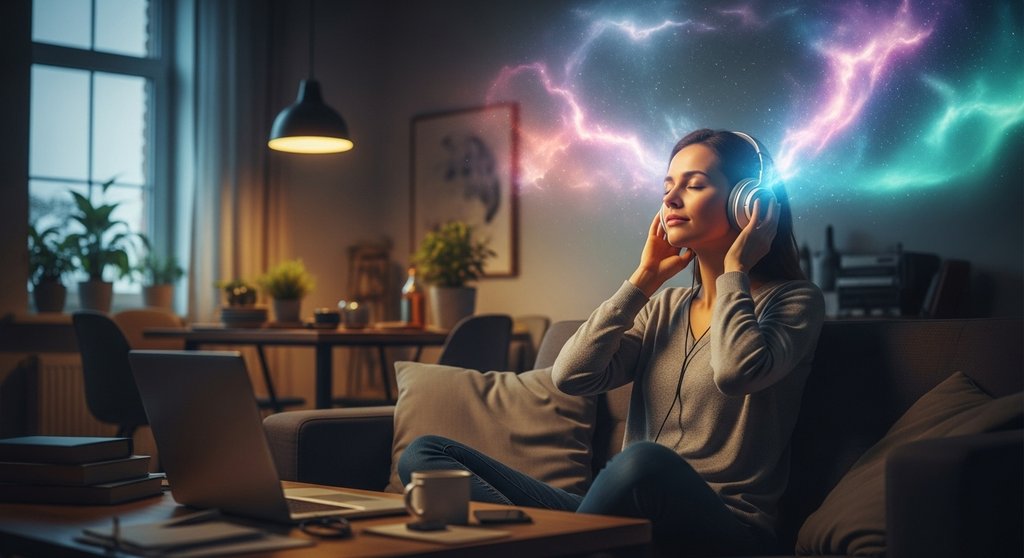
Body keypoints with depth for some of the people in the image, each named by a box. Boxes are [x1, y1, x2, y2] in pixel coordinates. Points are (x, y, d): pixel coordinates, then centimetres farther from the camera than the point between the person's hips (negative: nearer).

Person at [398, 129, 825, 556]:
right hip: (629, 518, 6)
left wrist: (734, 271, -5)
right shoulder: (663, 308, 18)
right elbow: (571, 375, 2)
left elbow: (737, 371, -21)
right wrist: (644, 280, 6)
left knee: (646, 461, -42)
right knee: (425, 454, -7)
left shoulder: (794, 300, 3)